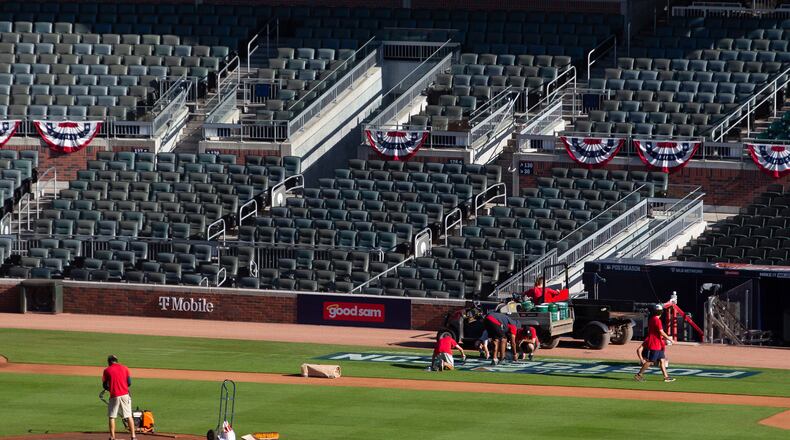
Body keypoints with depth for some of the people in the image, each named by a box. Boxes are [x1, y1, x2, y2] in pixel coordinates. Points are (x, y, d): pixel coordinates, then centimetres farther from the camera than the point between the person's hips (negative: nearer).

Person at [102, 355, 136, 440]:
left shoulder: (107, 370, 1)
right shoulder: (124, 368, 6)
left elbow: (104, 385, 1)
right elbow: (129, 383, 3)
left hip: (114, 396, -2)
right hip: (125, 394, 2)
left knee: (112, 417, 8)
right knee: (129, 416, 6)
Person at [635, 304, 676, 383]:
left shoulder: (651, 320, 12)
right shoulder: (657, 320, -17)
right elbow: (661, 332, -20)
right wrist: (669, 339, -12)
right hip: (655, 344, -10)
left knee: (662, 360, 10)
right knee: (650, 361, -6)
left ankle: (666, 377, 11)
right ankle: (639, 375, -2)